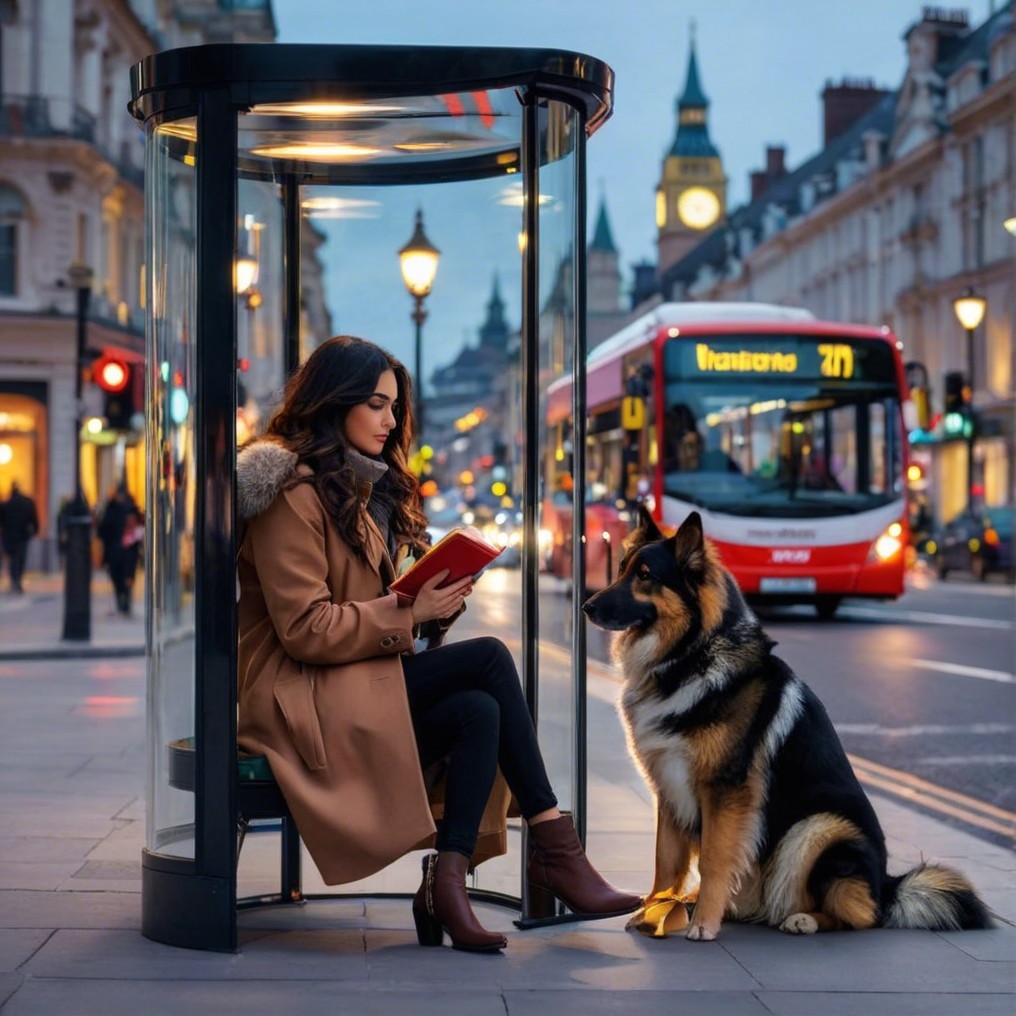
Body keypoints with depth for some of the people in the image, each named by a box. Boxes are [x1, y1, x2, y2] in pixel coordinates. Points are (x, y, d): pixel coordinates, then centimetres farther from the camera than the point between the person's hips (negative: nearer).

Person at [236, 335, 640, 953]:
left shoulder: (372, 486, 19)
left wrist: (439, 600, 1)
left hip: (365, 676, 8)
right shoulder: (294, 494, -11)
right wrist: (407, 613, -19)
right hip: (305, 699, -8)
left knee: (477, 712, -22)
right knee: (489, 659, -22)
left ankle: (448, 882, -24)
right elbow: (303, 629, -17)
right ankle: (555, 849, -18)